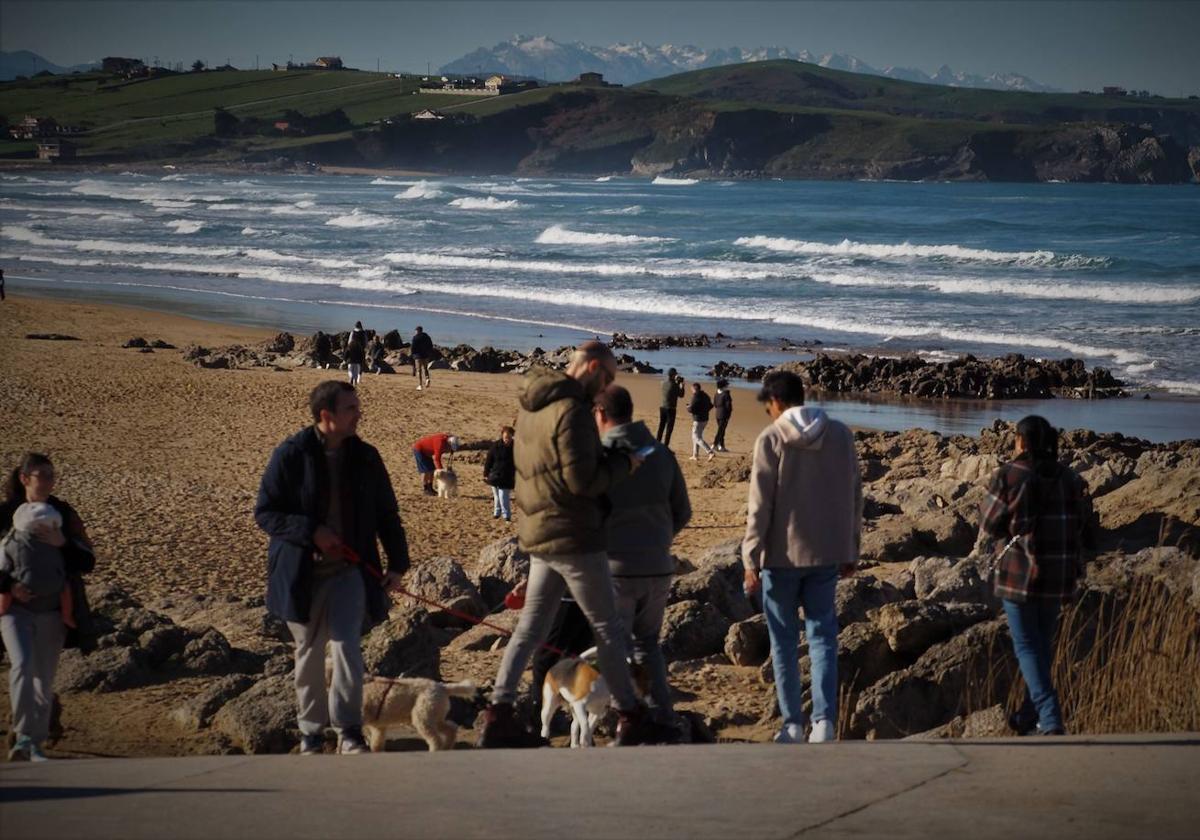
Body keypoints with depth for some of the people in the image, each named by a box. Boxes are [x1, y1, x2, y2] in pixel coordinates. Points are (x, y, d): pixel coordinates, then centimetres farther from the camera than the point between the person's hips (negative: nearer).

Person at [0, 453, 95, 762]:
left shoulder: (64, 514, 6)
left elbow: (87, 562, 5)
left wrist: (63, 543, -13)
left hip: (53, 609, 3)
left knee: (45, 678, 6)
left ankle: (36, 744, 18)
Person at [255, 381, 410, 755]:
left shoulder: (365, 457, 2)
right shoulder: (291, 455, -9)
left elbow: (387, 515, 11)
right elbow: (264, 513, -8)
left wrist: (397, 563, 6)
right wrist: (311, 532, -18)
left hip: (349, 570, 1)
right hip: (302, 573, -1)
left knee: (346, 646, -12)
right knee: (309, 654, 10)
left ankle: (349, 731, -7)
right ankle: (311, 730, 23)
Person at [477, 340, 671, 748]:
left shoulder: (531, 405, 12)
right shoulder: (572, 410, -18)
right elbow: (582, 479, -23)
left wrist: (607, 458, 11)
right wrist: (622, 465, -7)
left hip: (538, 534, 9)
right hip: (573, 537, -8)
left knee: (529, 629, 11)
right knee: (608, 628, 3)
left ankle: (498, 714, 6)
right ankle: (630, 718, 11)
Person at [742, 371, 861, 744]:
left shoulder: (771, 439, -9)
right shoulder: (840, 435, 3)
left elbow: (760, 504, -10)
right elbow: (854, 495, 8)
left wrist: (751, 559, -6)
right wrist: (851, 549, 17)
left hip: (783, 555, -3)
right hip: (828, 554, 3)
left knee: (784, 641, 7)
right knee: (823, 635, 10)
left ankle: (793, 724, 7)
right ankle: (824, 719, -2)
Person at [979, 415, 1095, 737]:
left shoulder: (1009, 476, -11)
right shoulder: (1069, 478, 4)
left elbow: (988, 525, -4)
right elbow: (1087, 526, 7)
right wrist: (1078, 562, 18)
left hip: (1020, 571, -5)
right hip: (1060, 575, 5)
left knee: (1027, 646, 1)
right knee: (1043, 642, 19)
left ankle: (1050, 720, -13)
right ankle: (1029, 716, 29)